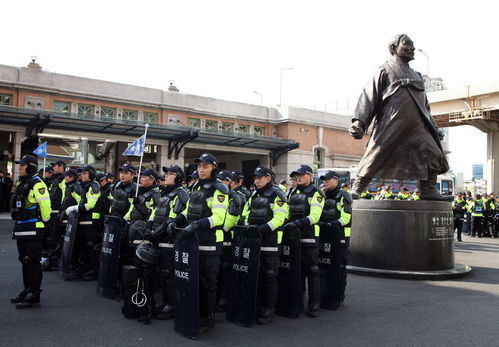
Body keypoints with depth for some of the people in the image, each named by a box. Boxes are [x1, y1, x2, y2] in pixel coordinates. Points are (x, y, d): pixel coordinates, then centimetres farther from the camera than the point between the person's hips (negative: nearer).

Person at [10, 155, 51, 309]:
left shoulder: (37, 184, -15)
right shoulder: (20, 183, 15)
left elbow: (45, 205, -19)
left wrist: (44, 220, -8)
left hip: (32, 229, -10)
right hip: (21, 228, 10)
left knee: (33, 262, -6)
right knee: (24, 260, 16)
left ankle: (34, 296, 0)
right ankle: (27, 290, 27)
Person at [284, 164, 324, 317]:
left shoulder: (316, 193, -6)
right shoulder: (293, 192, 15)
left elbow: (314, 216, -17)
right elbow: (286, 212, 19)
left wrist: (296, 223, -26)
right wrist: (286, 223, 1)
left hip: (309, 237, -6)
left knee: (312, 271, -2)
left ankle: (314, 306, 5)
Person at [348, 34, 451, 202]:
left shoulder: (416, 76, 27)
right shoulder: (385, 70, 7)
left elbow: (425, 106, 32)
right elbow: (369, 96, -2)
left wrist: (434, 129, 28)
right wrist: (359, 122, -15)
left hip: (416, 125, 6)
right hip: (391, 124, -6)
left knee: (432, 153, -6)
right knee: (376, 154, -8)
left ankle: (428, 191, 0)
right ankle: (356, 190, 1)